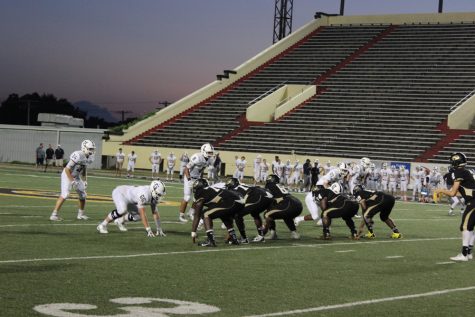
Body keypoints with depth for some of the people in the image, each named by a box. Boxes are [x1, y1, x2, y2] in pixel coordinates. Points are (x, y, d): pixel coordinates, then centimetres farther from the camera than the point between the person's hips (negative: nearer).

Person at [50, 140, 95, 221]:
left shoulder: (89, 158, -2)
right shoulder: (77, 155, -28)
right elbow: (67, 169, -26)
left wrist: (85, 181, 9)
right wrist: (72, 181, -25)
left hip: (76, 177, 8)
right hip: (67, 175, -8)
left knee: (83, 195, 9)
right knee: (65, 195, -19)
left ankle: (81, 214, 25)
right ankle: (54, 215, -17)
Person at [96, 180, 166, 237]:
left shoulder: (154, 196, -13)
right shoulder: (144, 195, -39)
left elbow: (155, 213, -4)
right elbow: (142, 214, -37)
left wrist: (159, 230, -7)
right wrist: (148, 230, -36)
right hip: (119, 193, -9)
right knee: (122, 210, -34)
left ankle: (120, 221, 28)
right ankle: (102, 225, -18)